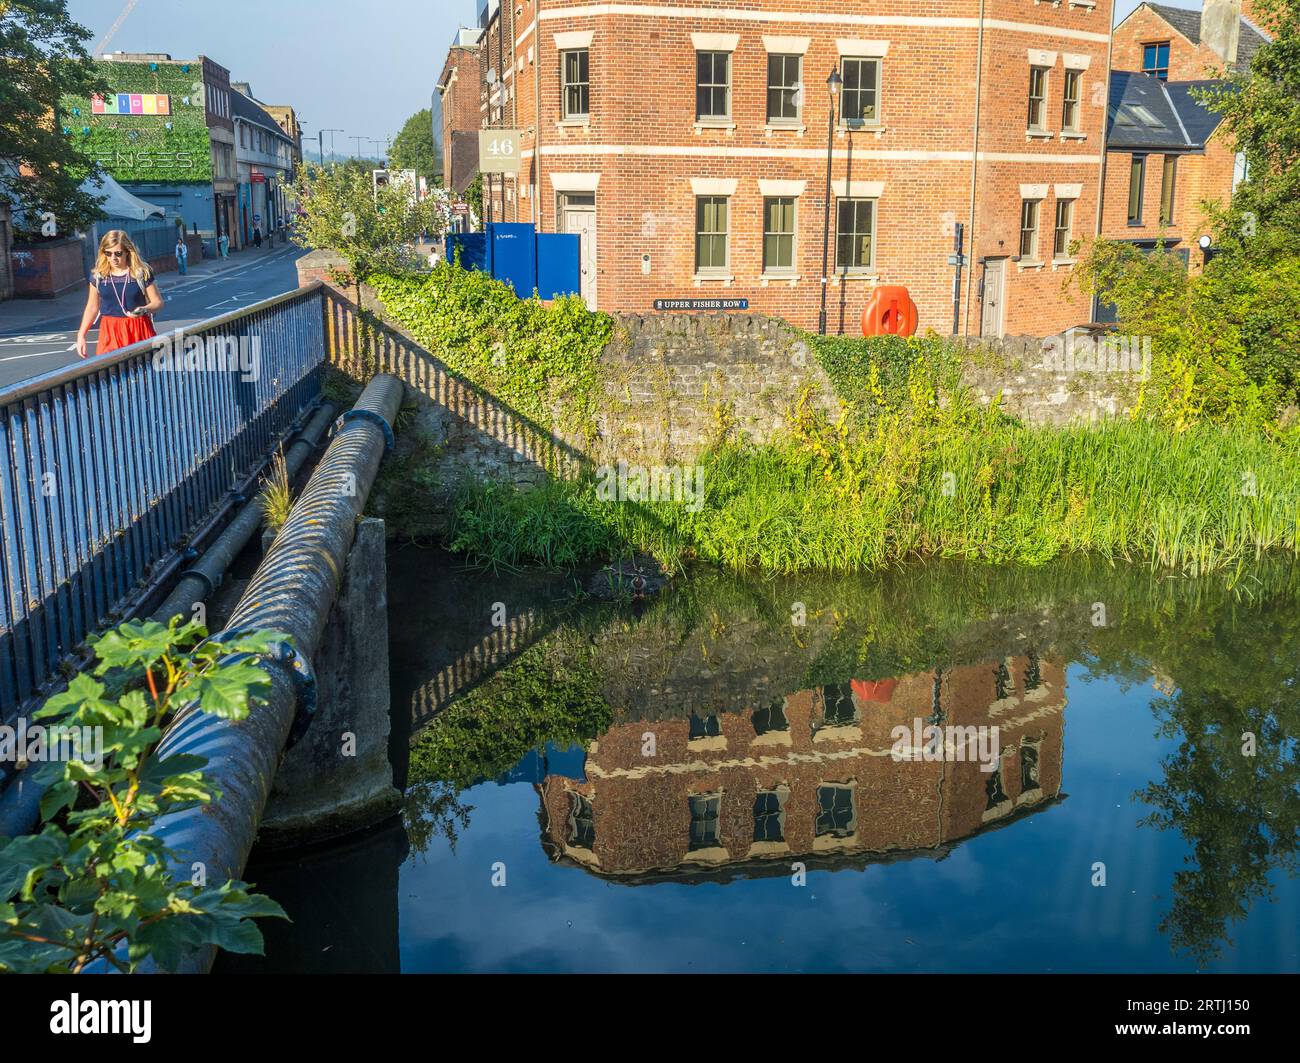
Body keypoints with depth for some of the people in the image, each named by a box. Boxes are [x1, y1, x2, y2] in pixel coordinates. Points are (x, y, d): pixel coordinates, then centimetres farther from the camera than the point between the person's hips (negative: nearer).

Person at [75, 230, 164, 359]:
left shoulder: (142, 273, -3)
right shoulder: (98, 276, 4)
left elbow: (158, 302, 1)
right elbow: (92, 307, 14)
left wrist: (144, 310, -20)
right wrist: (81, 335, 11)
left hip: (139, 332, -2)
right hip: (110, 334, 2)